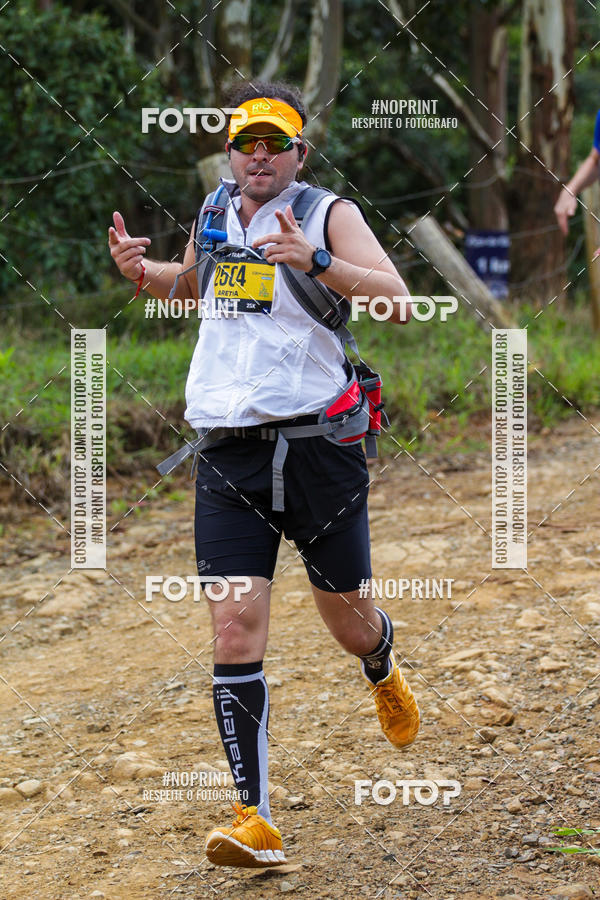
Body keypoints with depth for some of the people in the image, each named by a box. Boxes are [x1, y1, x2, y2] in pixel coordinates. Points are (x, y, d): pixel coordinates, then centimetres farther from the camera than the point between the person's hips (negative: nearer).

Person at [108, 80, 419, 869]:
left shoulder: (330, 214, -3)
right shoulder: (213, 215, 12)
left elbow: (396, 300, -16)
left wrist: (315, 260, -29)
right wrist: (144, 271, 11)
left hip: (317, 444, -3)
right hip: (228, 455, 3)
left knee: (346, 618, 11)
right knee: (235, 630, -9)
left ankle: (383, 671, 50)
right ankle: (257, 824, -8)